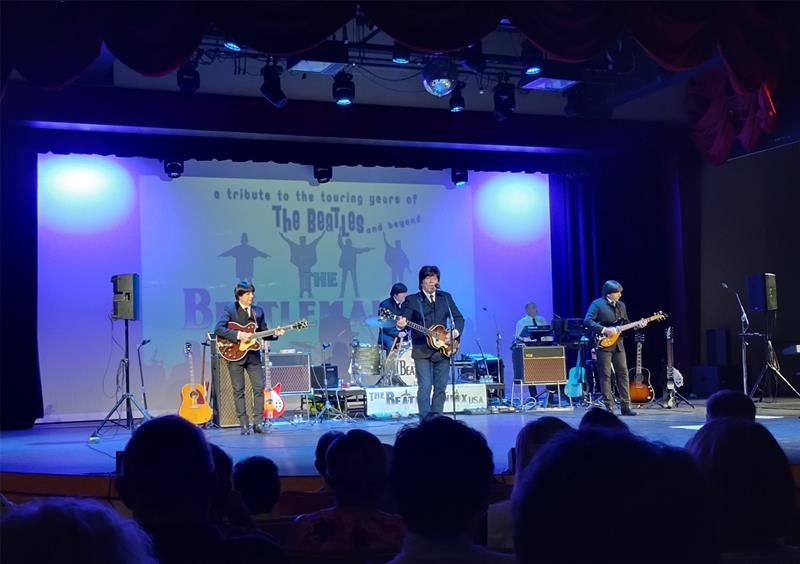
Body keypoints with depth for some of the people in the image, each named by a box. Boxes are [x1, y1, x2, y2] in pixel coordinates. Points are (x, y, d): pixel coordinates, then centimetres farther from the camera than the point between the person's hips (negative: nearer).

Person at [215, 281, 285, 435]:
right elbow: (219, 329, -15)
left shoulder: (258, 311, 10)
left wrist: (275, 334, -5)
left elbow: (263, 332, 15)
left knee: (259, 388, -1)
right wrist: (239, 335, -22)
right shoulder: (230, 310, -4)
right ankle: (244, 425, 6)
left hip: (253, 354, 4)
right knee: (239, 390, 0)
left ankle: (258, 423, 5)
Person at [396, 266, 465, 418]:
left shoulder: (446, 297, 12)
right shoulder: (412, 300, 2)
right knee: (425, 386, -12)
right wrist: (401, 324, -32)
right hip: (422, 351, -4)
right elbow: (406, 319, -8)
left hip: (443, 349, 4)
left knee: (440, 388, 6)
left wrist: (455, 332, -6)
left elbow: (459, 318, 13)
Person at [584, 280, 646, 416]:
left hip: (618, 345, 6)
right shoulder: (597, 304, -7)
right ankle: (609, 407, 2)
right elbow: (587, 321, -17)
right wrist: (605, 330, -21)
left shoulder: (621, 305, 14)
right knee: (606, 376, -2)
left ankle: (625, 406, 9)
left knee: (623, 374, 5)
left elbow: (626, 324, 19)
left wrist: (637, 325, 1)